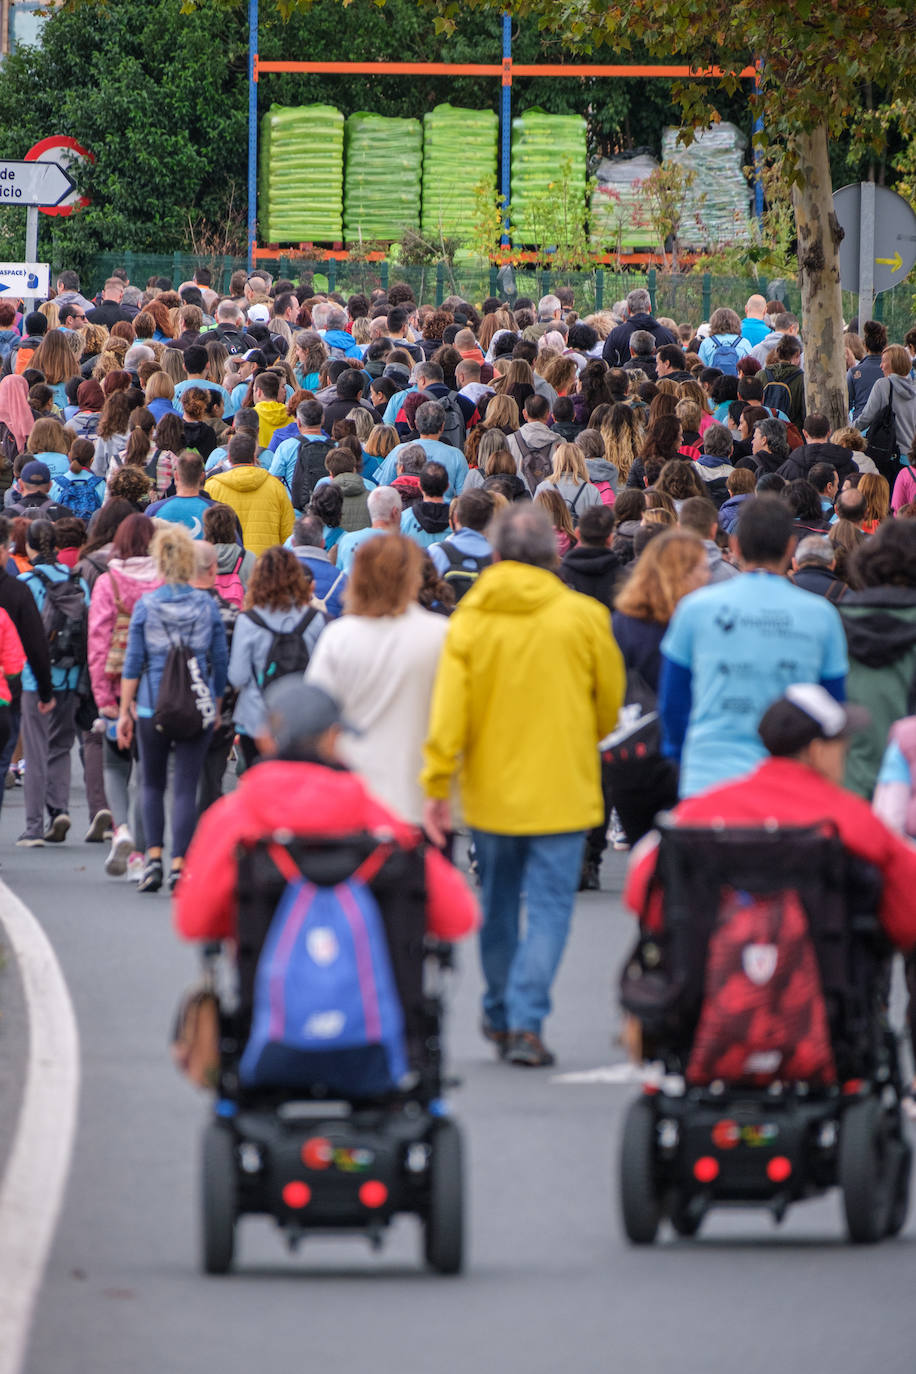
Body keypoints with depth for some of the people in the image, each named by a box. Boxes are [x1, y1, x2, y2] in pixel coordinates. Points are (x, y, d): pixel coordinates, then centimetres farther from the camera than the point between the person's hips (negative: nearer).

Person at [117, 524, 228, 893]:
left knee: (152, 783, 16)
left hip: (153, 706, 0)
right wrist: (216, 705, 16)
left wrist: (124, 711, 4)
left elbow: (133, 663, -2)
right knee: (186, 786, 3)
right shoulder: (207, 606, -1)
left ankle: (154, 856, 3)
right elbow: (220, 660, 4)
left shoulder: (145, 606, -4)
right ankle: (179, 864, -3)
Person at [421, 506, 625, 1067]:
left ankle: (500, 1016, 29)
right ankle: (526, 1021, -13)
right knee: (550, 905, 0)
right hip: (562, 789, -2)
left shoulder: (469, 619, -5)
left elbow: (449, 708, -8)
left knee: (498, 902, 18)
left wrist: (437, 785, -5)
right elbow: (610, 702, 3)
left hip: (490, 788, 2)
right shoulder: (583, 616, -7)